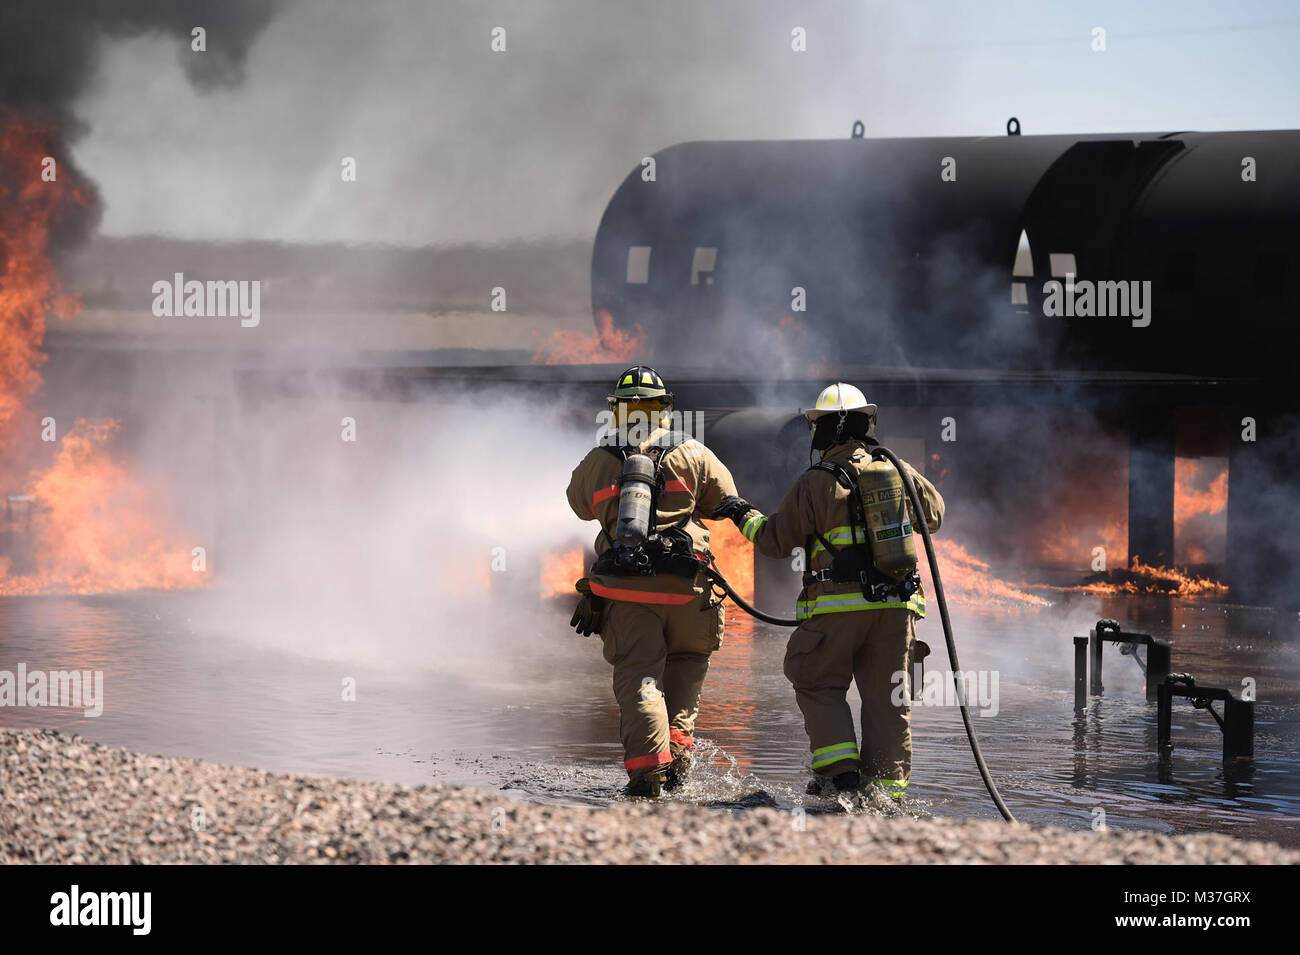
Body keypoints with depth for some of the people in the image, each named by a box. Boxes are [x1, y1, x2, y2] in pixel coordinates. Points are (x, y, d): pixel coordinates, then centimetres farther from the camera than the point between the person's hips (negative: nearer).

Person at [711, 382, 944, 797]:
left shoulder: (814, 483, -7)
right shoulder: (899, 471, 6)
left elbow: (775, 541, -1)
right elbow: (934, 514, 24)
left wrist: (746, 515, 17)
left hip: (838, 605, -4)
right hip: (897, 605, 4)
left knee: (819, 686, 10)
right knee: (885, 695, 10)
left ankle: (840, 769, -2)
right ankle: (887, 781, 7)